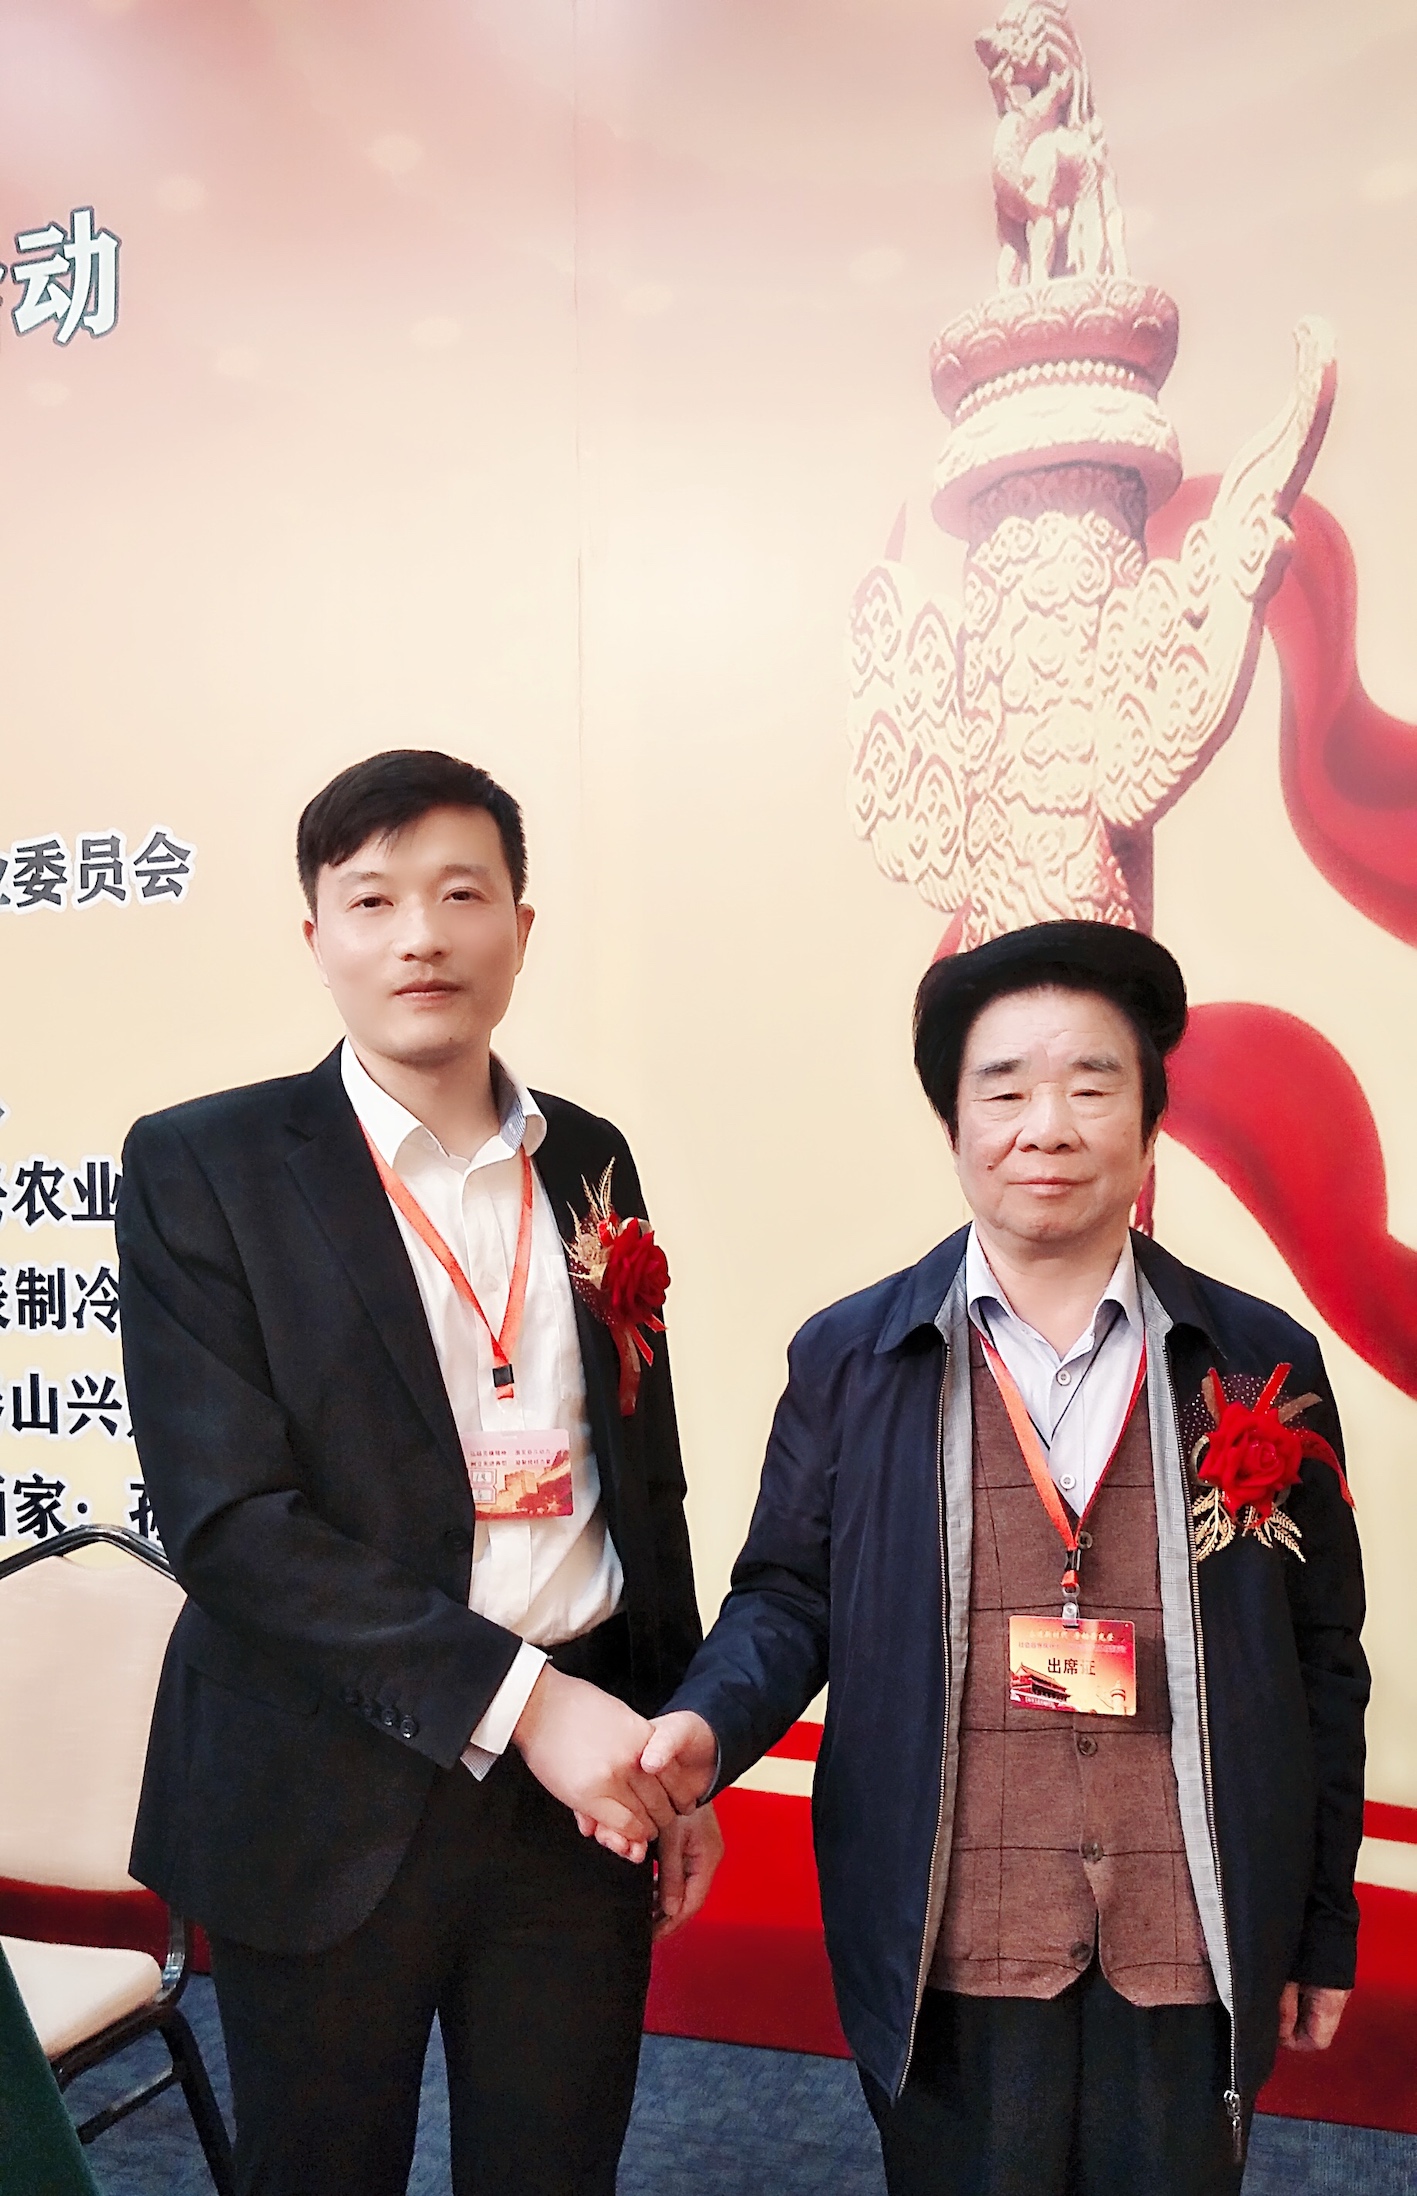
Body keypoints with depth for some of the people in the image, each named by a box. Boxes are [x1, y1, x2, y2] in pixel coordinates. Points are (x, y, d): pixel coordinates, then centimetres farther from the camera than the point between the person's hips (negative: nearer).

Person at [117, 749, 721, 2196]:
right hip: (330, 1805, -3)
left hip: (582, 1793, 4)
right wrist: (517, 1700, -19)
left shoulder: (588, 1165, 6)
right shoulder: (200, 1166, -7)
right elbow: (226, 1516, -15)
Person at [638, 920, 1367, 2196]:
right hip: (950, 1958, 0)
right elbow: (788, 1596, 3)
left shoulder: (1262, 1365, 0)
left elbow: (1320, 1661, 5)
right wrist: (709, 1727, -17)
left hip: (1194, 1954, 1)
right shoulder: (852, 1358, -1)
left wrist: (1323, 1927, 9)